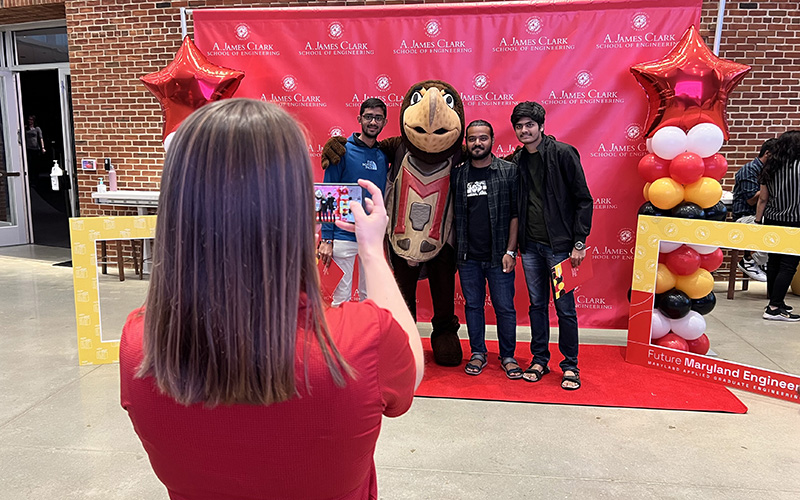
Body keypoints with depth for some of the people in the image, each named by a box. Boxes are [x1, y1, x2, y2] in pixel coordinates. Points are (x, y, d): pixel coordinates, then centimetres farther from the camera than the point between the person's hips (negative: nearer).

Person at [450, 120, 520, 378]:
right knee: (473, 306, 11)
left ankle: (508, 356, 20)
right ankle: (478, 354, 25)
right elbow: (453, 214, 12)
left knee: (505, 308, 3)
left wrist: (510, 251, -8)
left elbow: (515, 214, -1)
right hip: (468, 257, 2)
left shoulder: (509, 171, 0)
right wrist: (454, 251, 6)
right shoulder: (457, 175, 7)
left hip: (499, 255, -2)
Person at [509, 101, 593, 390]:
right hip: (530, 245, 4)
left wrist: (579, 243, -11)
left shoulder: (563, 154, -6)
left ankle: (570, 366, 17)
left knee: (565, 307, 2)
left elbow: (583, 200, -7)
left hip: (559, 244, -4)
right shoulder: (517, 161, 8)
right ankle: (539, 360, 25)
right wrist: (515, 242, 8)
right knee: (537, 304, 12)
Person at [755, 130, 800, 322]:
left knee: (773, 262, 13)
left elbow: (762, 199, 8)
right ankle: (774, 308, -7)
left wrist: (757, 222, 15)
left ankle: (776, 301, 25)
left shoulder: (770, 168, 4)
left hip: (772, 220, 6)